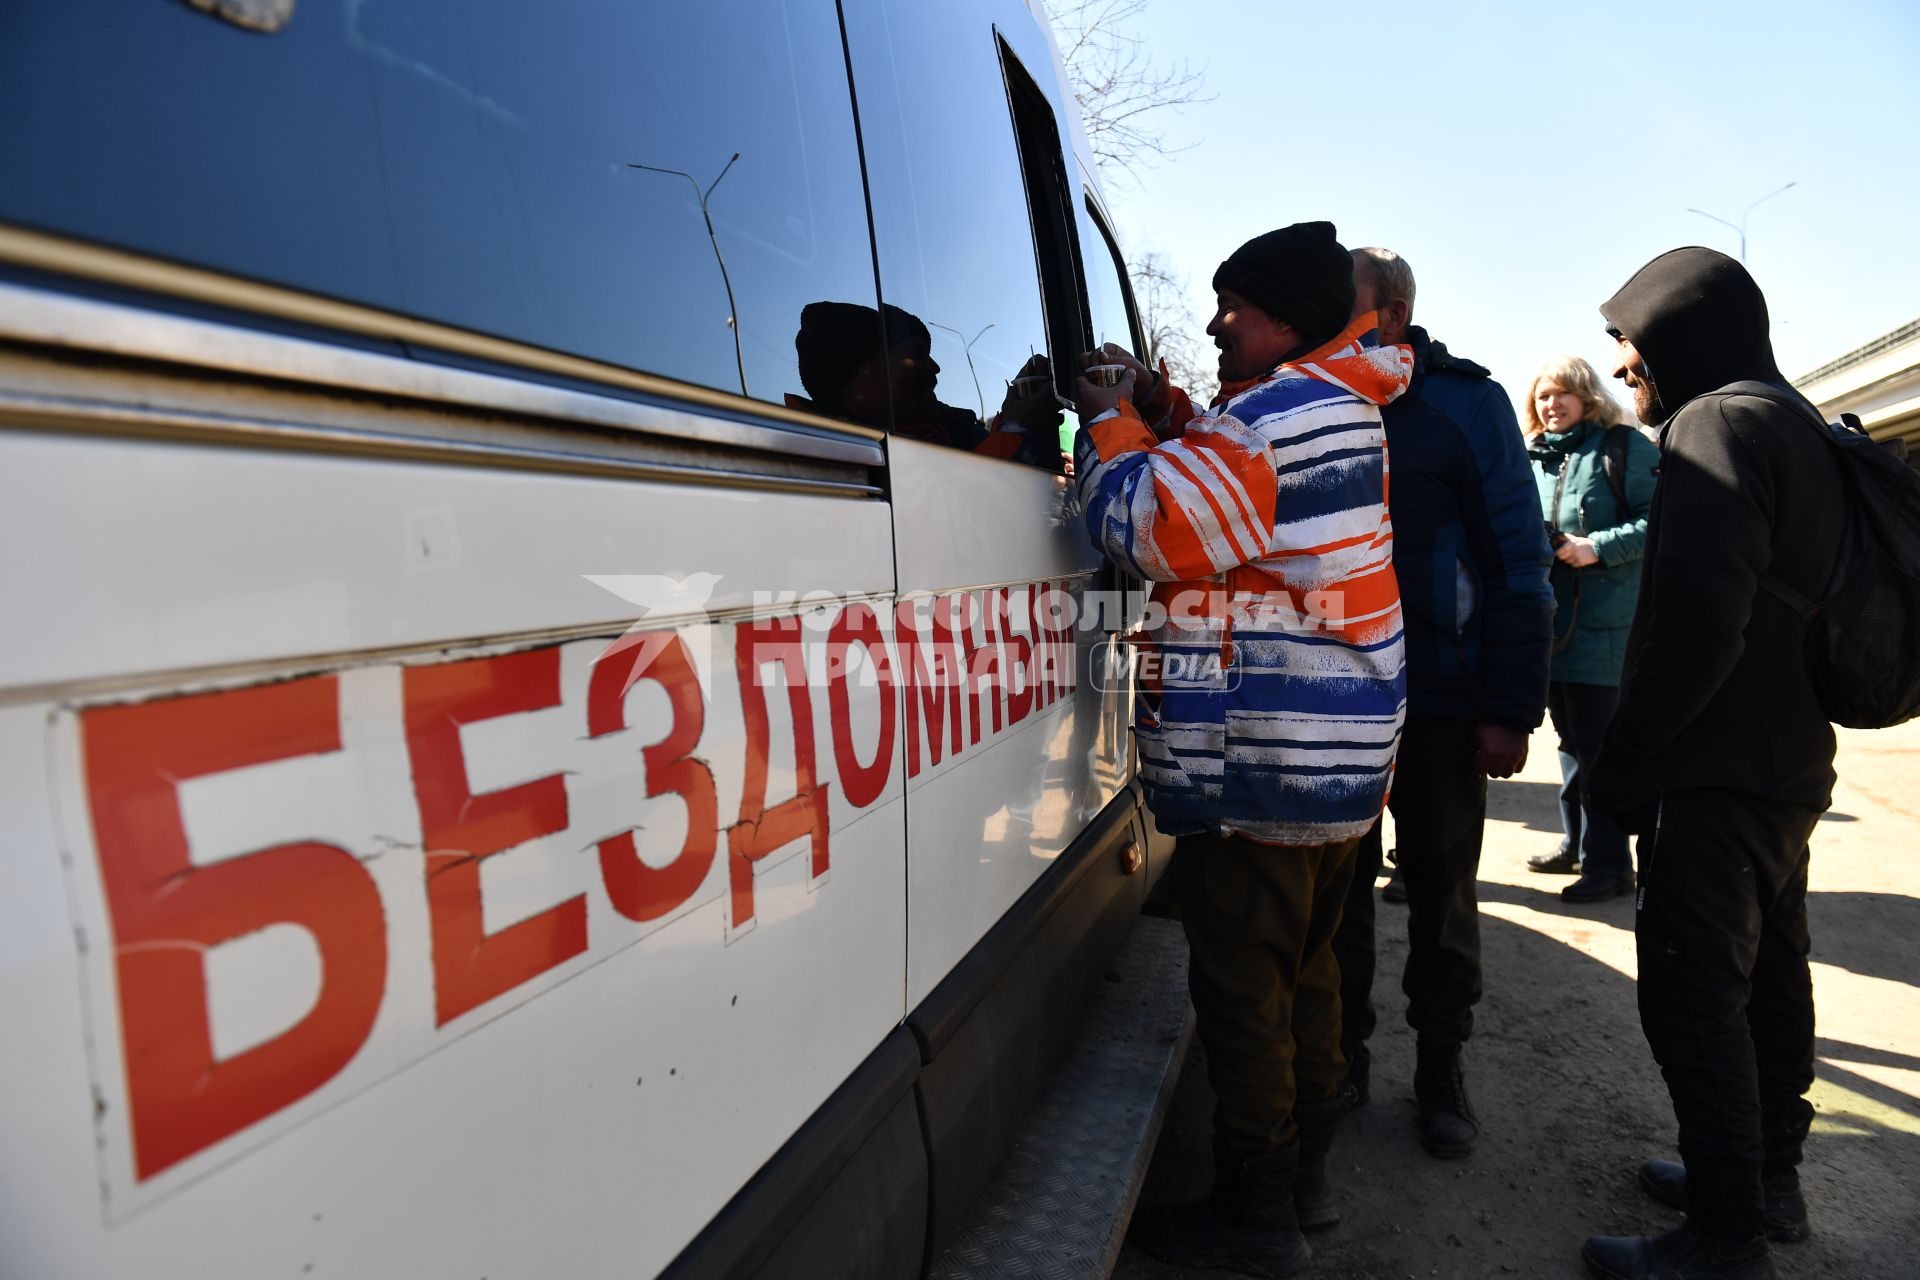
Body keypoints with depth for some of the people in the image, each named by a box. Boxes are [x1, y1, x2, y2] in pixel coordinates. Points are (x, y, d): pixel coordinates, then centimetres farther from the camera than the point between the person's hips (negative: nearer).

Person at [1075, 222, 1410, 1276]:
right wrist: (1165, 415, 11)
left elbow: (1150, 527, -19)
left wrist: (1113, 423, -4)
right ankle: (1305, 1173, 36)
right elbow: (1226, 477, 25)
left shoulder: (1277, 414, -17)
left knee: (1243, 985, 1)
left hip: (1263, 761, -11)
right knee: (1303, 961, 20)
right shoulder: (1340, 409, 17)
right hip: (1343, 752, 11)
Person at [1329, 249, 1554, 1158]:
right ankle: (1342, 1054, 28)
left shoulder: (1466, 403, -2)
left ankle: (1441, 1067, 29)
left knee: (1440, 887, 12)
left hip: (1438, 699, -2)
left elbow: (1518, 563, -5)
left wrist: (1510, 708, -10)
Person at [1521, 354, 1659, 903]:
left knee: (1597, 741, -5)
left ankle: (1608, 862, 5)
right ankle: (1575, 843, 28)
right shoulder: (1531, 458, 15)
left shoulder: (1624, 447, -3)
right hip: (1549, 620, 7)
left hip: (1603, 620, -7)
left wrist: (1598, 547, -20)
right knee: (1570, 737, 16)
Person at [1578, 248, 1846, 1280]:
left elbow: (1695, 622, -25)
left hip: (1717, 778, -10)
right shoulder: (1798, 426, 17)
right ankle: (1771, 1181, 33)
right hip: (1791, 765, 10)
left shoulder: (1719, 423, -15)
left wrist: (1621, 762, -16)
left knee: (1692, 997, -3)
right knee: (1768, 977, 18)